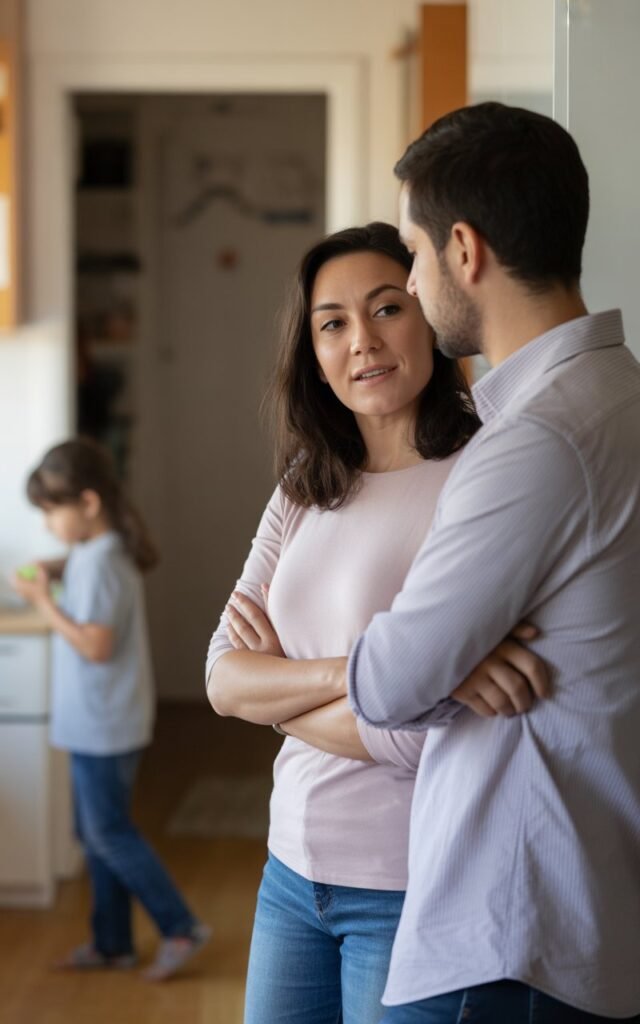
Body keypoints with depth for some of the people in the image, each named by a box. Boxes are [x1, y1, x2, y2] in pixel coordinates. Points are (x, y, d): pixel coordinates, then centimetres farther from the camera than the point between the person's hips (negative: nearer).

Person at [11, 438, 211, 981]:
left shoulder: (100, 564, -21)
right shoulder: (104, 551, 7)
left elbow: (95, 645, -24)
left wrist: (44, 601, -20)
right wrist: (58, 571, 6)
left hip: (103, 727, -10)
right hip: (95, 723, 10)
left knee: (109, 834, -2)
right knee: (98, 833, 15)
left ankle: (181, 927, 6)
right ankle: (112, 942, 23)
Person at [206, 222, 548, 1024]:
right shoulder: (304, 493, 7)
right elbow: (223, 679, -3)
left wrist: (280, 693, -5)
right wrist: (361, 672, -21)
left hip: (411, 888, -6)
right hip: (294, 867, 6)